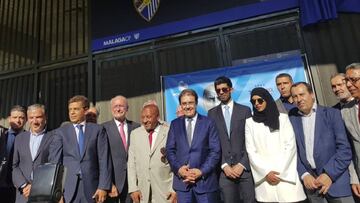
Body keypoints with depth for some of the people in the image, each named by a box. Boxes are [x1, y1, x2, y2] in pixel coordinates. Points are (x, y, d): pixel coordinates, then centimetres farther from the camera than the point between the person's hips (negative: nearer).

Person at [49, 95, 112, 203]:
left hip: (91, 186, 0)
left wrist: (103, 187, -9)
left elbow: (104, 160, -1)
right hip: (67, 187, 1)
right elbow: (54, 161, 1)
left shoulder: (98, 130, 3)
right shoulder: (61, 132, 6)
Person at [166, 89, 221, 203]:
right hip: (182, 180, 2)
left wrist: (202, 171, -12)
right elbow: (170, 150, 6)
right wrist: (178, 168, -9)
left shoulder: (208, 123, 1)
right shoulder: (175, 124, 8)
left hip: (205, 179, -1)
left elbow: (216, 151, -3)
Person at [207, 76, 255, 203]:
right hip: (224, 169, 1)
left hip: (245, 167, 0)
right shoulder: (212, 113, 8)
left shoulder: (245, 110, 5)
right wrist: (224, 165, -6)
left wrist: (242, 164, -8)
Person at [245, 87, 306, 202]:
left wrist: (279, 171, -7)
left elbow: (290, 145, 2)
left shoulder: (283, 118, 8)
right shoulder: (249, 122, 7)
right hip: (264, 177, 0)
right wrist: (266, 172, -9)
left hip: (286, 174, 0)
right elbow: (251, 151, 3)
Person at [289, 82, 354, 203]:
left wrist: (329, 174, -12)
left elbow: (345, 149, -6)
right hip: (309, 181, 2)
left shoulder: (332, 114, -2)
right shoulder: (291, 119, 4)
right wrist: (304, 174, -7)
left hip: (334, 178, -1)